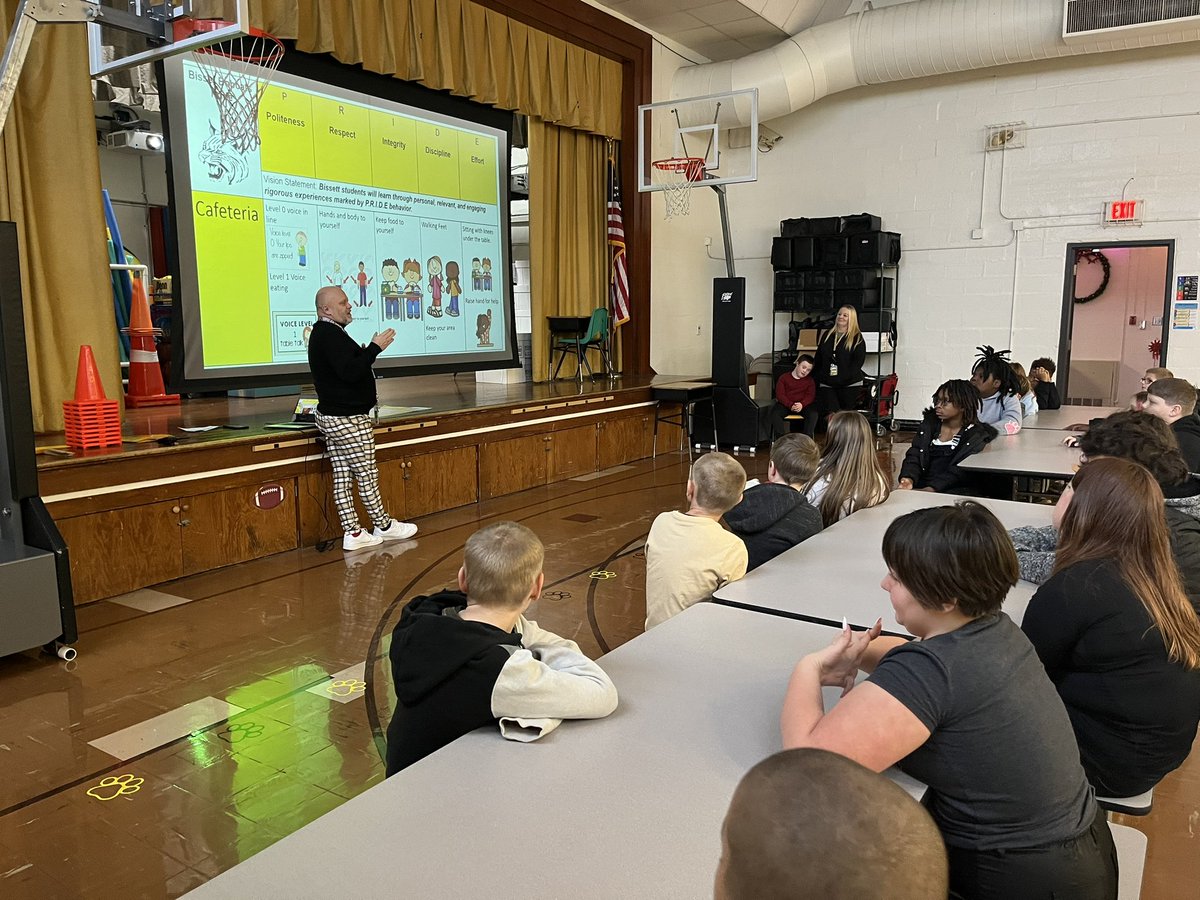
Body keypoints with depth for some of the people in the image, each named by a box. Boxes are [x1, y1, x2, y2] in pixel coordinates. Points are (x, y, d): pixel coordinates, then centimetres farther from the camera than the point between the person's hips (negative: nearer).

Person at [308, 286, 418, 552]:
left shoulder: (322, 333, 17)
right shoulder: (331, 335, -17)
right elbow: (350, 372, -26)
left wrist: (368, 350, 8)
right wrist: (375, 348, -20)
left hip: (330, 417, 10)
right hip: (349, 420, -10)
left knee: (342, 477, 8)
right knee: (367, 475, 2)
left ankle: (352, 533, 11)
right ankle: (383, 526, 14)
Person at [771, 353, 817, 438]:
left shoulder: (810, 380, 16)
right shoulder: (784, 377, 9)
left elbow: (810, 395, 2)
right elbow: (779, 395, -3)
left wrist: (802, 404, -21)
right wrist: (791, 405, -20)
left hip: (803, 405, 1)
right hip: (785, 405, -1)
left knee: (813, 414, -29)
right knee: (775, 413, -32)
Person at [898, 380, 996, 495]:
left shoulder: (976, 435, 0)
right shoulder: (929, 423, 12)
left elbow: (958, 470, -11)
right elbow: (914, 456, 3)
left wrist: (930, 489, -26)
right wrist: (908, 478, -18)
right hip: (921, 486, 4)